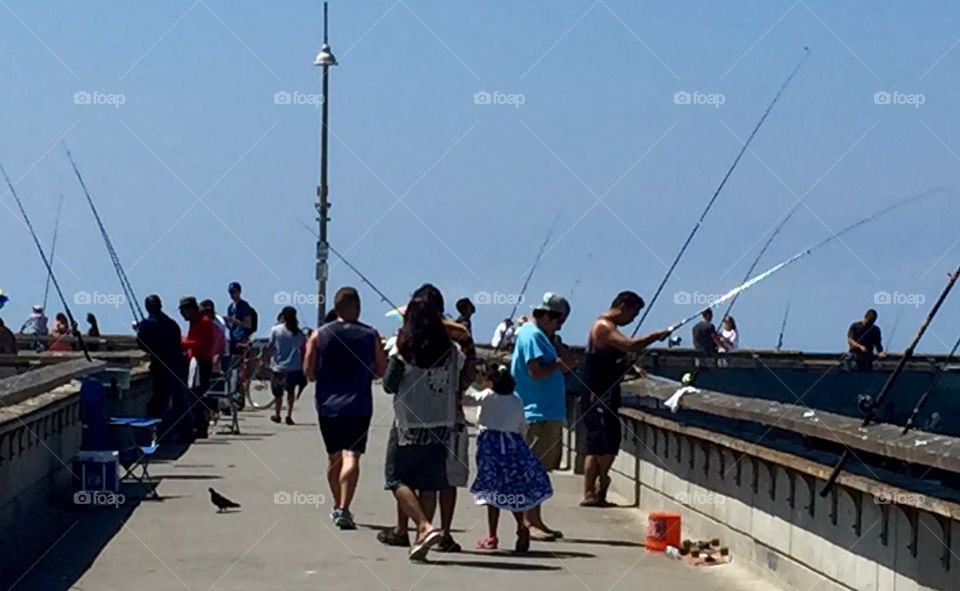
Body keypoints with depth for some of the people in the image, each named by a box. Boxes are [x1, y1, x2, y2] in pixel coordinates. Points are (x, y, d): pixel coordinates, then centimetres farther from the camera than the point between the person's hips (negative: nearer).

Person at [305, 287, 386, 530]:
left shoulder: (319, 335, 0)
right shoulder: (371, 335, -2)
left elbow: (309, 372, -1)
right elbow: (382, 370, 3)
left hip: (328, 405, 2)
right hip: (358, 406, -2)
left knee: (334, 456, 17)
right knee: (351, 456, -8)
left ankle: (337, 507, 30)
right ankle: (343, 509, -22)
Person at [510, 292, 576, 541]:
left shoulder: (538, 334, 19)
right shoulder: (532, 335, -12)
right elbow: (535, 371, -21)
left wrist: (561, 365, 7)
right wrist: (559, 362, -9)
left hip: (548, 413, 10)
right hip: (538, 414, -10)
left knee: (540, 469, 13)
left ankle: (535, 521, 18)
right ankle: (529, 522, -3)